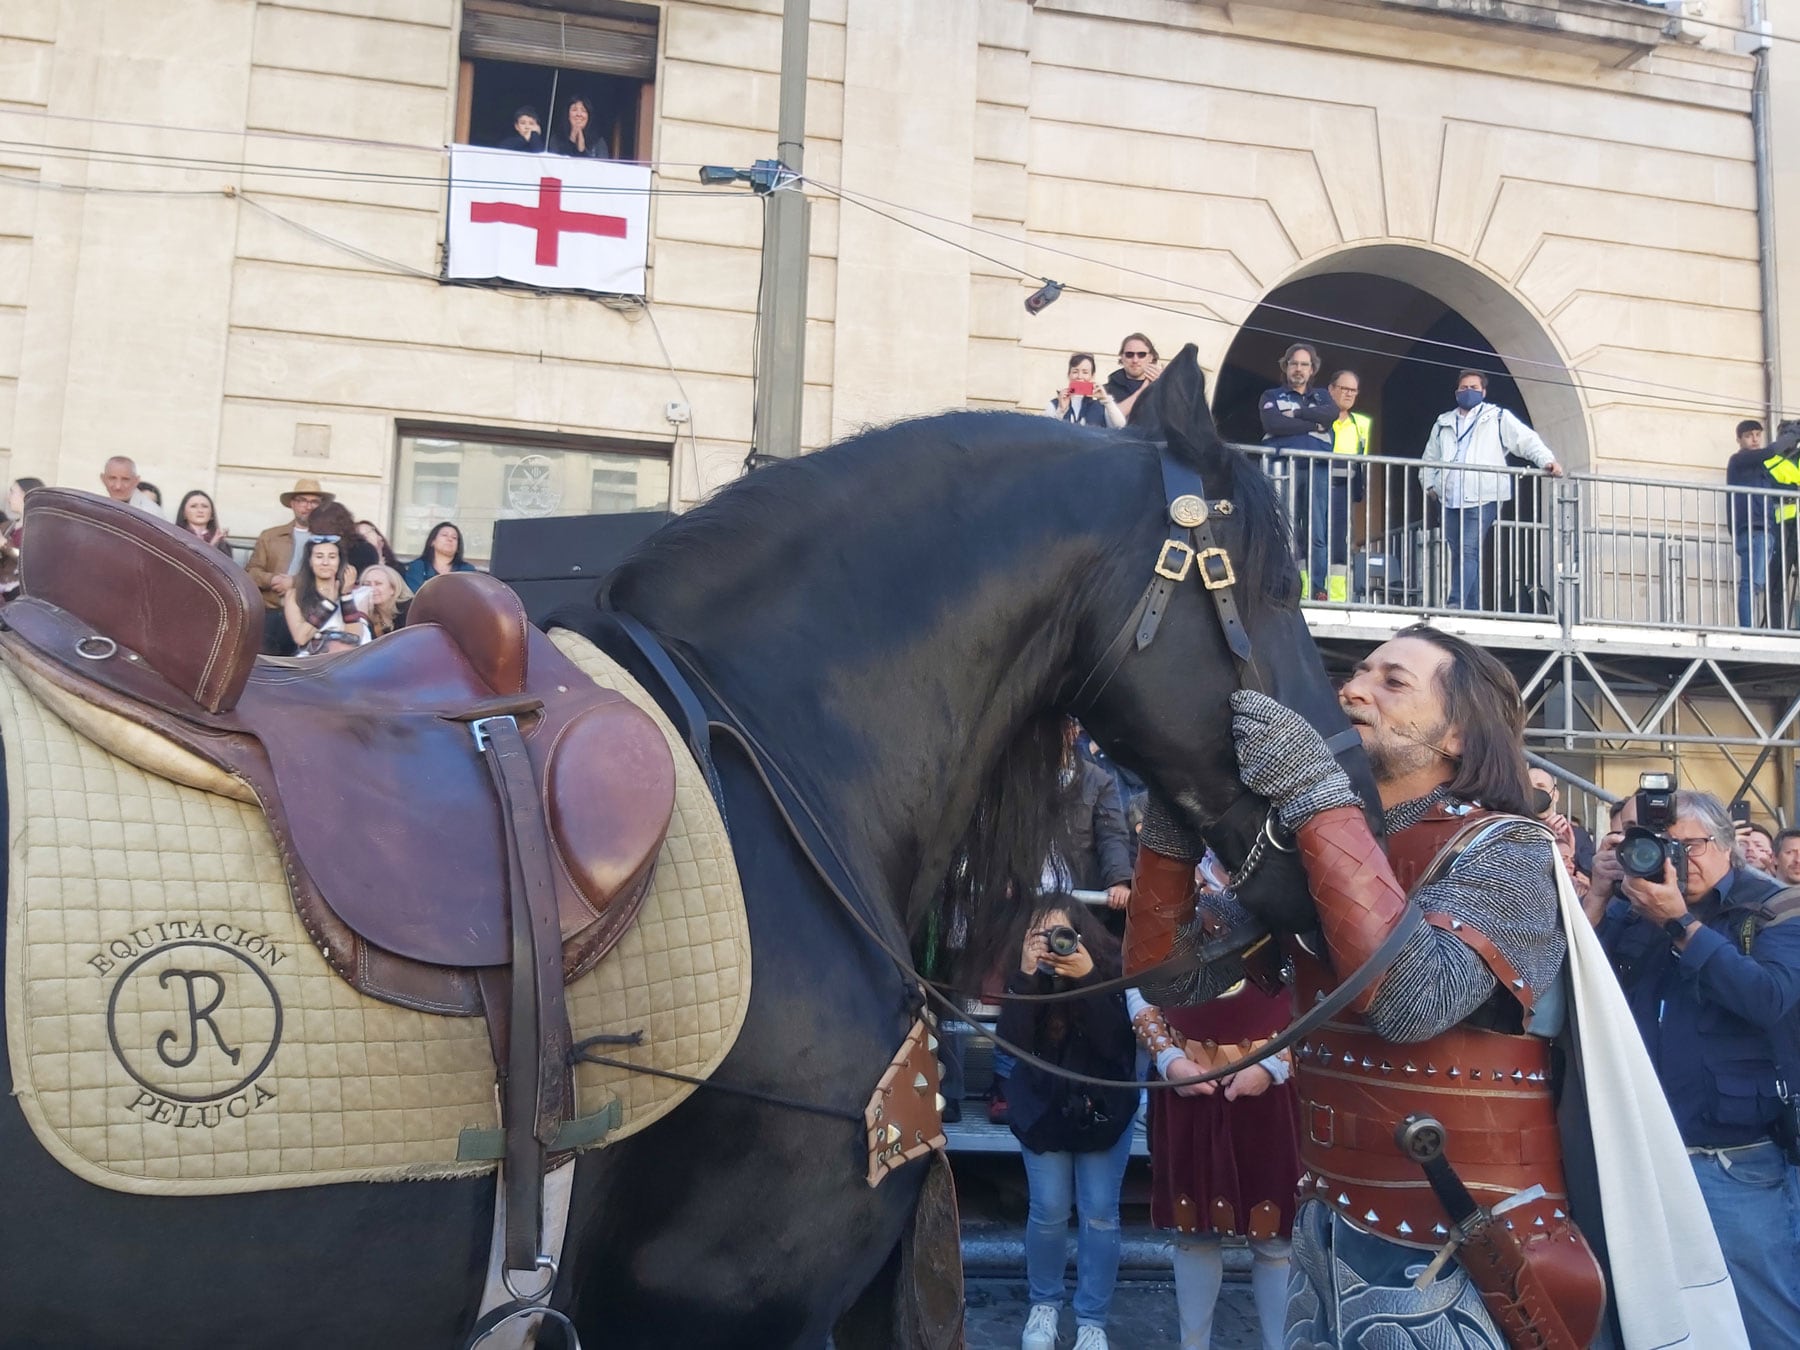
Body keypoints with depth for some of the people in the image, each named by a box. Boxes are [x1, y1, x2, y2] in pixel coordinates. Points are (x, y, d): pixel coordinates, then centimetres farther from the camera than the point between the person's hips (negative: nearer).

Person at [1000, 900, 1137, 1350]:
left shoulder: (1110, 973, -18)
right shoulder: (1024, 978, -13)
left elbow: (1116, 1044, -29)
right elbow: (1012, 1042, -25)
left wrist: (1088, 979, -38)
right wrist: (1026, 976, -34)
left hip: (1103, 1110, 0)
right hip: (1042, 1109, 1)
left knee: (1099, 1214, -1)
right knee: (1049, 1211, -1)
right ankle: (1044, 1305, 21)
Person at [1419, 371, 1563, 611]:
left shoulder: (1498, 418, 9)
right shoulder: (1443, 423, 22)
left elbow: (1527, 440, 0)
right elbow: (1430, 459, 29)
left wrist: (1547, 460, -15)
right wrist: (1429, 484, 15)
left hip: (1482, 498, -5)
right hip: (1449, 500, 5)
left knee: (1469, 551, -17)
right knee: (1458, 555, 5)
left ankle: (1455, 604, -24)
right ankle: (1471, 609, 9)